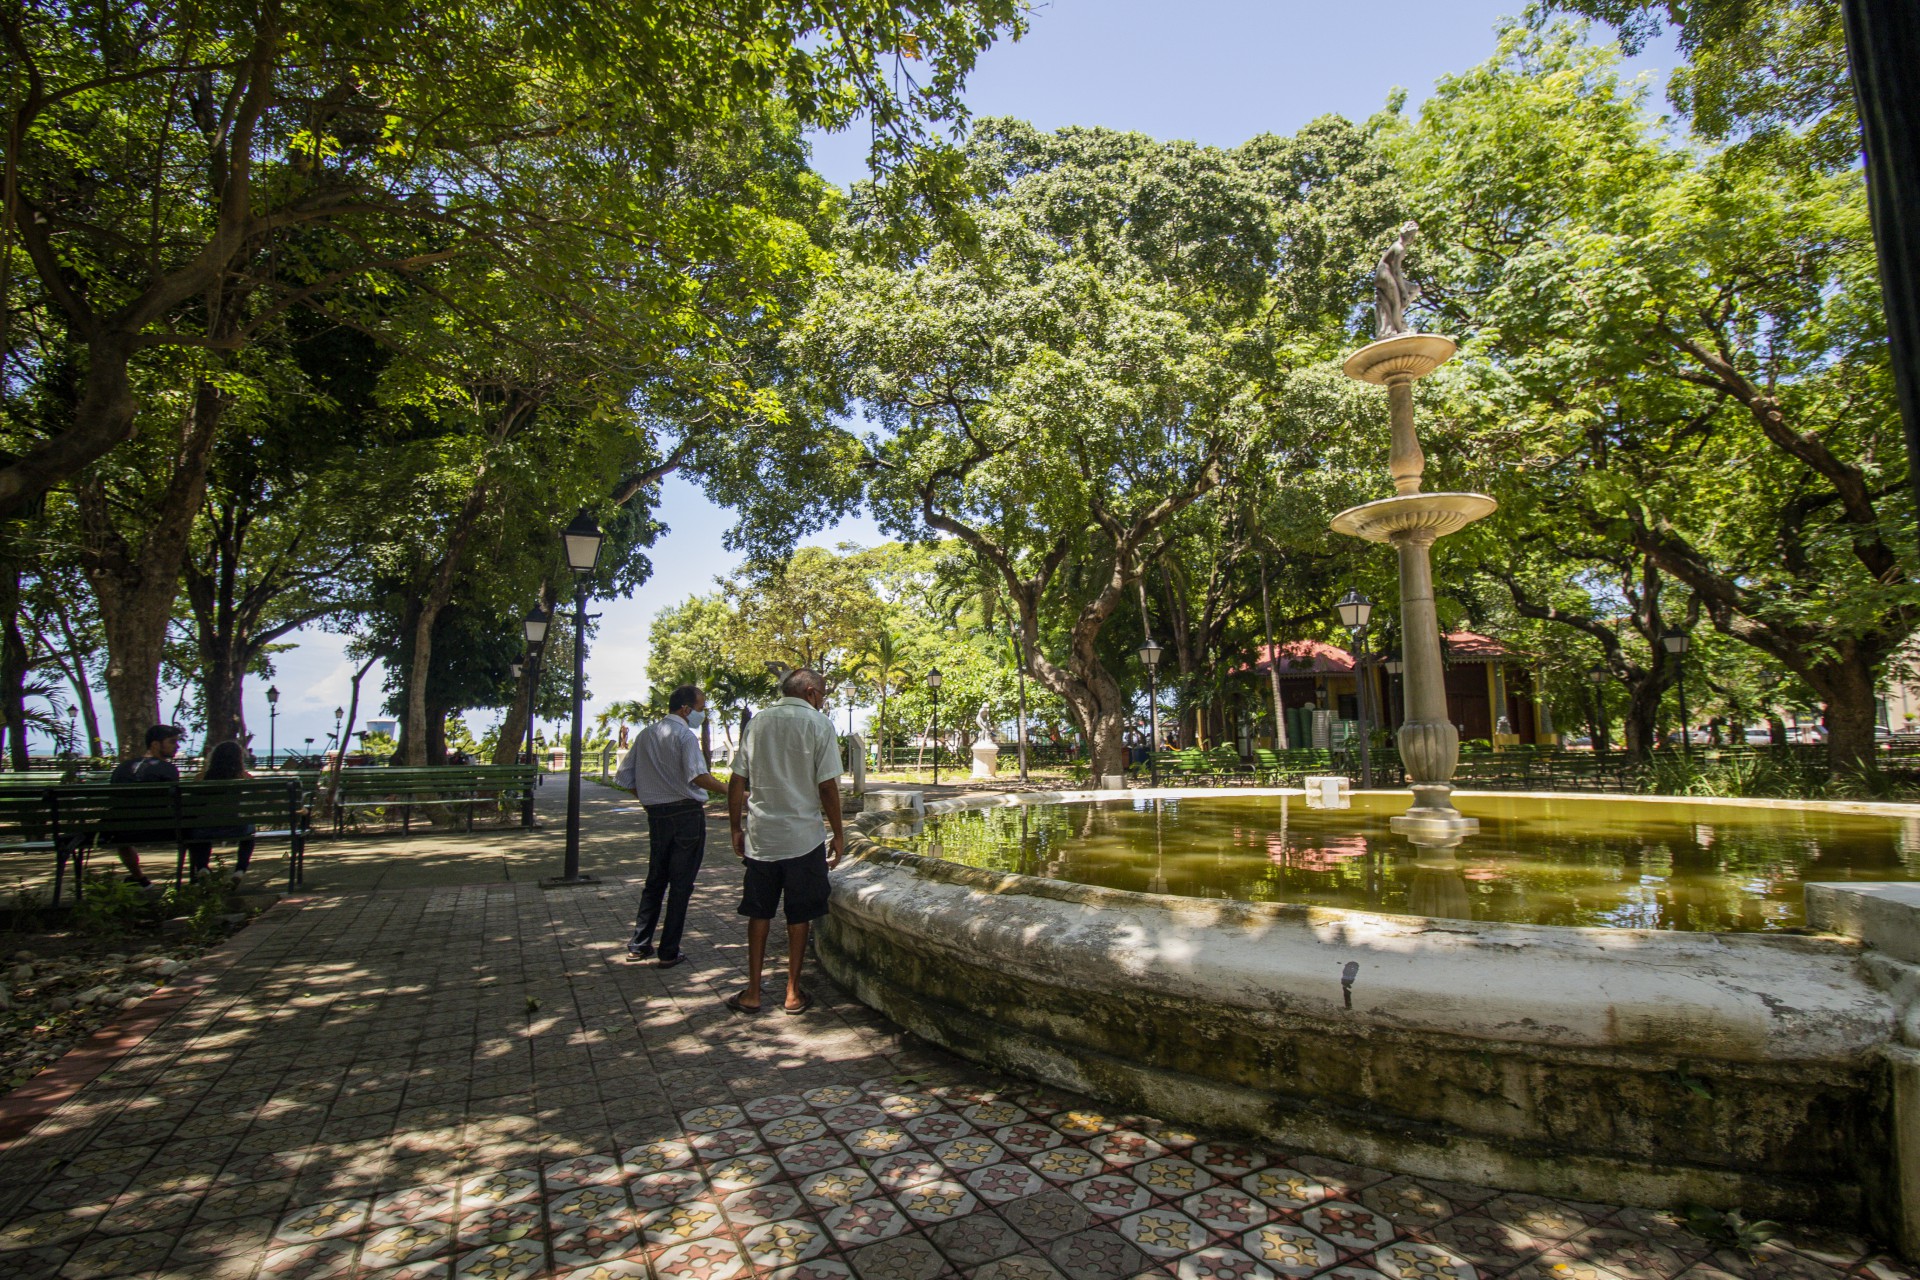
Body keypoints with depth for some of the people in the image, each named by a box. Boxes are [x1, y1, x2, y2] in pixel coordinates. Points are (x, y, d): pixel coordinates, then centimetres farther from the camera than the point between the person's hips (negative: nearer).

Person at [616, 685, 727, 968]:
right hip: (687, 815, -6)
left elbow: (625, 779, 13)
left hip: (656, 816, 6)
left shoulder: (645, 735, 11)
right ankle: (669, 952, 8)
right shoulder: (684, 735, -11)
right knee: (681, 884, 3)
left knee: (655, 880, 19)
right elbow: (698, 776, -26)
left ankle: (639, 945, 22)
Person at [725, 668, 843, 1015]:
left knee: (758, 913, 13)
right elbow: (827, 786, -10)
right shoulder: (818, 723, -7)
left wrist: (736, 828, 15)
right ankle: (793, 993, 19)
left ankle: (752, 993, 20)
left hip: (760, 836, 3)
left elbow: (737, 782, 5)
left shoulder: (758, 722, 5)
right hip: (803, 836, -3)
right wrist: (838, 834, 0)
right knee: (799, 916, 10)